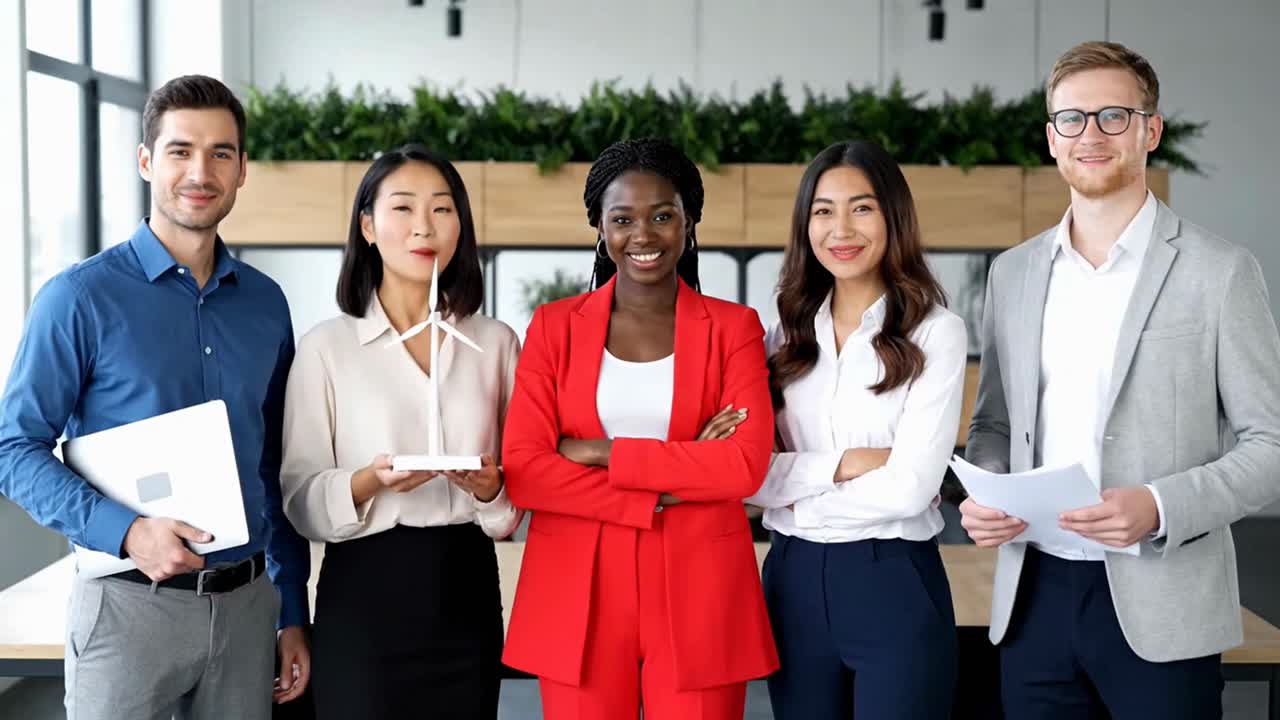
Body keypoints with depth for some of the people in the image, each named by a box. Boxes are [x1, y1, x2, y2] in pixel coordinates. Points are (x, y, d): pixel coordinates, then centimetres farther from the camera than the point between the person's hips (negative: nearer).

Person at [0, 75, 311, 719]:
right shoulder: (80, 297, -6)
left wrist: (293, 613, 11)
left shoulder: (265, 303, 7)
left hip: (246, 607, 4)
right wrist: (126, 532, -22)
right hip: (129, 607, -4)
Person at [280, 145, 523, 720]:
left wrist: (492, 487, -12)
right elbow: (300, 499, -4)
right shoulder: (327, 345, -3)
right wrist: (369, 482, -22)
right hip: (364, 597, -2)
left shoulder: (496, 342, 5)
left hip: (468, 595, 3)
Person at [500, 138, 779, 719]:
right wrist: (661, 496, -13)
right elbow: (522, 470, -7)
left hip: (698, 600, 0)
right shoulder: (554, 326, 4)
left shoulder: (733, 328, 3)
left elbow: (747, 464, -11)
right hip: (578, 599, 1)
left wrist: (604, 453, -12)